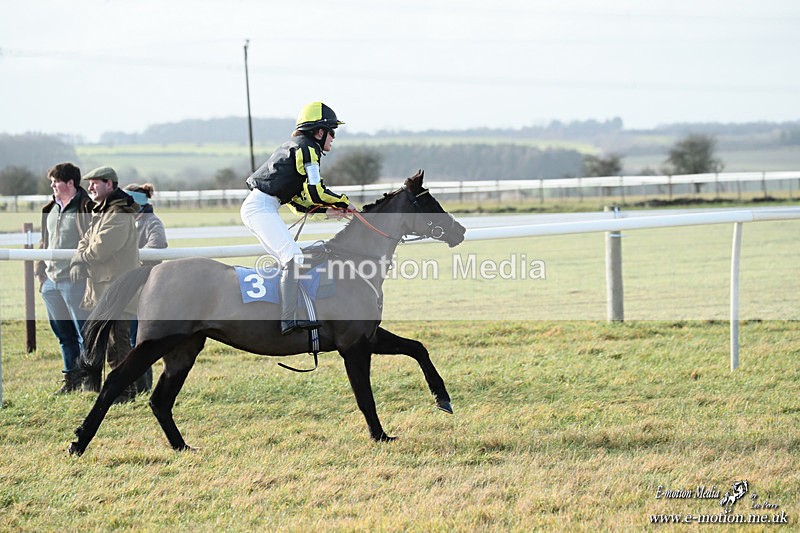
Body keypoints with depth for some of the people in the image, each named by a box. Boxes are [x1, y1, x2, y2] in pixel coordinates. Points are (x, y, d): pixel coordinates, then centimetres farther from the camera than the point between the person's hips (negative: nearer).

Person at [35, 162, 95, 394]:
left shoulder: (85, 208, -9)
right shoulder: (51, 209, 15)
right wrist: (41, 273, 17)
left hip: (75, 280, -8)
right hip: (51, 280, 8)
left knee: (85, 332, -5)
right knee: (62, 333, 14)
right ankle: (71, 379, 23)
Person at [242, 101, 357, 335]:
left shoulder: (296, 147, 24)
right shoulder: (307, 148, -6)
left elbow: (299, 201, 24)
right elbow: (315, 191, -15)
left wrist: (327, 210, 16)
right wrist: (344, 203, -1)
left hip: (254, 207, 11)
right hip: (261, 208, -11)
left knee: (289, 260, 15)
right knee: (294, 258, -18)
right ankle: (288, 320, -27)